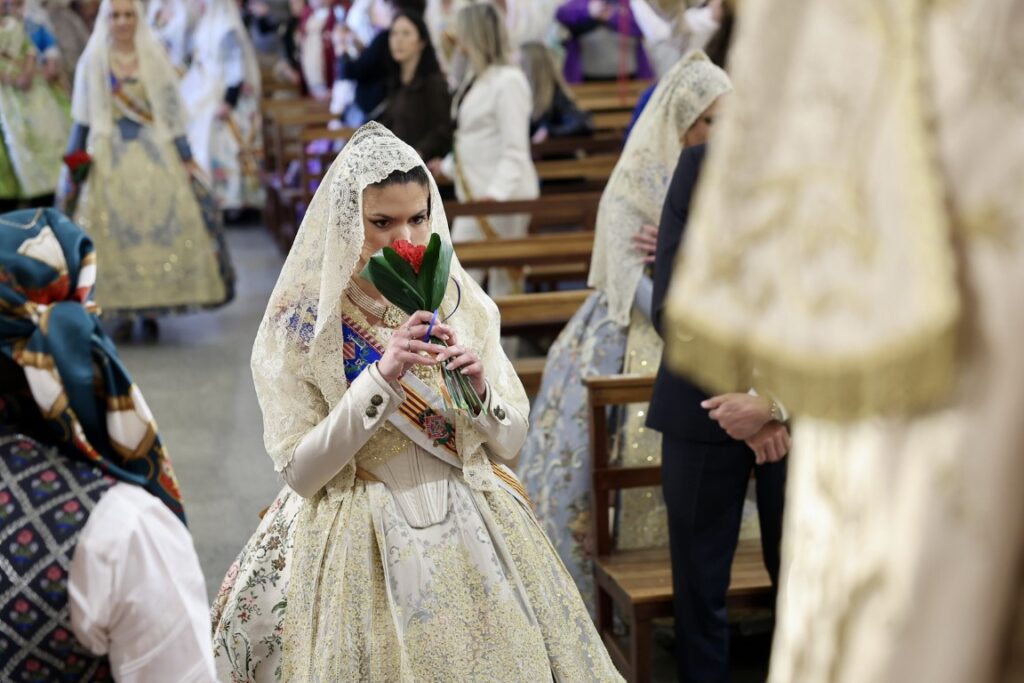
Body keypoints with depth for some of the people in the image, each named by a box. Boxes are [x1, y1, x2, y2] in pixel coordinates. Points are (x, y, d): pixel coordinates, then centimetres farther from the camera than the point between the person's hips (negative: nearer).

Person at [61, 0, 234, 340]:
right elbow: (83, 118, 6)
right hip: (109, 154, 0)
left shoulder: (154, 58, 6)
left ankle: (150, 311, 3)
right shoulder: (93, 61, 4)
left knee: (160, 225, -6)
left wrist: (185, 156, 3)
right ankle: (122, 312, 1)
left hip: (155, 152, 1)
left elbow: (171, 111, 6)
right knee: (114, 229, -5)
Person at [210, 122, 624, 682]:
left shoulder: (460, 301, 2)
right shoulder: (303, 320, -8)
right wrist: (381, 377, -22)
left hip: (473, 536, 3)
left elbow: (509, 442, 5)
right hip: (362, 548, -3)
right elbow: (300, 472, -12)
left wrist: (478, 386, -16)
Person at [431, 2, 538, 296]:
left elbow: (514, 148, -20)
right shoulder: (476, 78, 15)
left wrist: (497, 192, -31)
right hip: (476, 195, 10)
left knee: (503, 278, -5)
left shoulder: (508, 80, -14)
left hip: (502, 197, -10)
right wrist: (448, 166, 34)